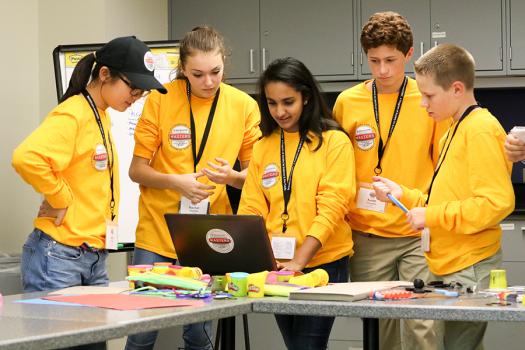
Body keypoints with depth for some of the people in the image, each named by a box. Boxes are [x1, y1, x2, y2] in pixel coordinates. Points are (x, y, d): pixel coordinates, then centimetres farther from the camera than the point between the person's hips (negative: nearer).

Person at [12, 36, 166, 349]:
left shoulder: (102, 116, 13)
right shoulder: (72, 115, -15)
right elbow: (27, 158, -31)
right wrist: (62, 200, -19)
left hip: (95, 258, 9)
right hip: (60, 255, -9)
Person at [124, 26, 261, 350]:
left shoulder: (244, 105, -1)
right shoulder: (160, 100, -5)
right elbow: (137, 170, -1)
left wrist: (230, 176, -17)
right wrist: (176, 181, -19)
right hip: (157, 232, -1)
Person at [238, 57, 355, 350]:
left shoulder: (334, 142, -4)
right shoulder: (262, 147, 9)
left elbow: (331, 208, -12)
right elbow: (251, 209, 5)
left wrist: (299, 260, -21)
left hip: (323, 263, -4)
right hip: (276, 266, 5)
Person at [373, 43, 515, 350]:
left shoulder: (481, 130, -13)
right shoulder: (457, 130, 18)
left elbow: (496, 203, -21)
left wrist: (431, 215, -16)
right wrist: (404, 195, 13)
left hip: (470, 269, -10)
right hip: (453, 266, 10)